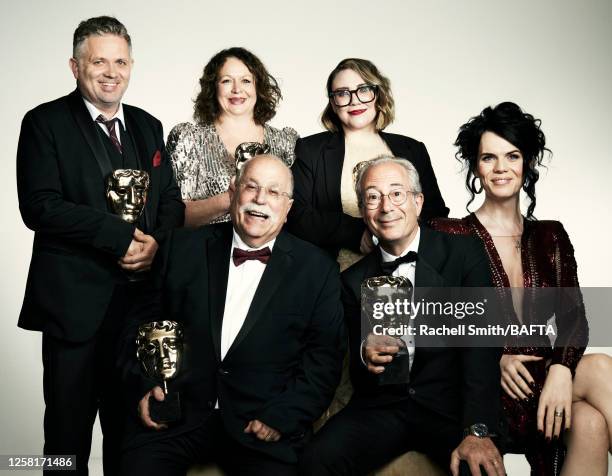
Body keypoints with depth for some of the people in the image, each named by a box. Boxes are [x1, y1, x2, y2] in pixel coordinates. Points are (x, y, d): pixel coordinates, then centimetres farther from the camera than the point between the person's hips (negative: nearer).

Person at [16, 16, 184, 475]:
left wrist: (157, 243, -9)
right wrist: (121, 235, -18)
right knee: (69, 426, 7)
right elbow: (39, 206, -14)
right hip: (76, 300, -4)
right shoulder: (45, 122, -3)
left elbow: (171, 199, 12)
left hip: (141, 295, 5)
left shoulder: (148, 126, 14)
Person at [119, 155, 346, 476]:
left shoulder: (317, 269, 3)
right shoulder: (185, 247, 8)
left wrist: (283, 416, -9)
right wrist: (144, 384, -1)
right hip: (176, 413, 1)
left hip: (264, 427, 0)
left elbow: (324, 354, 1)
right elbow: (144, 318, 12)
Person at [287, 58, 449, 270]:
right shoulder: (310, 150, 9)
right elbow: (296, 218, -1)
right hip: (337, 278, -1)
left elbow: (437, 214, 13)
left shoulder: (413, 150, 15)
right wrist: (359, 233, -10)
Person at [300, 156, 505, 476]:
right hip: (381, 409, 2)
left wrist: (478, 431, -22)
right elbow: (359, 378, 10)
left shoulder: (464, 253, -1)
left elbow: (480, 345, -10)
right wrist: (365, 356, -15)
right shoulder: (353, 280, 8)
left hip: (449, 406, -2)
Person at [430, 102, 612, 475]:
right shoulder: (448, 234, 1)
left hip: (544, 374, 4)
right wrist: (494, 358, -16)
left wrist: (561, 368, -19)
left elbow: (574, 318, 2)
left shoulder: (551, 235, 13)